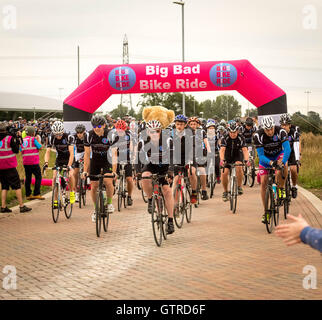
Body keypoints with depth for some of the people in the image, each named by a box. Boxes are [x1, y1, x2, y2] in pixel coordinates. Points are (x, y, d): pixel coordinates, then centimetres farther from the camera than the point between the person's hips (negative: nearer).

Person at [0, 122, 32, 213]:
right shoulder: (10, 138, -10)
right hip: (9, 166, -5)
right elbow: (16, 150, -5)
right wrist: (17, 139, 4)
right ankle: (22, 206, -1)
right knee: (17, 186, 0)